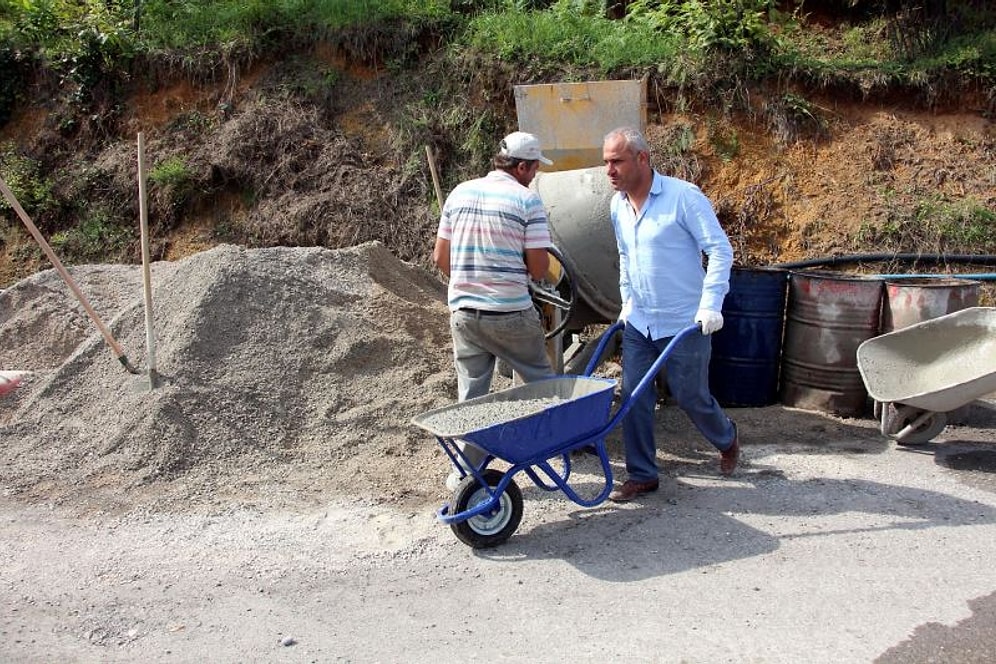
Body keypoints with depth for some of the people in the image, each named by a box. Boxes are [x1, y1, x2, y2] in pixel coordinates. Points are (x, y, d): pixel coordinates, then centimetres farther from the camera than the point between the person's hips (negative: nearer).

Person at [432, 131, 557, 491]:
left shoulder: (460, 193, 6)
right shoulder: (527, 199, -8)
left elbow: (440, 258, 10)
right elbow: (539, 268, -10)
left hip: (463, 311, 4)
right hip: (511, 314, -4)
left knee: (470, 393, 11)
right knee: (541, 381, 17)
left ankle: (464, 473, 15)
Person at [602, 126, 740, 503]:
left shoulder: (683, 197, -16)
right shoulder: (617, 206, 5)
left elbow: (720, 250, -14)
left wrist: (711, 304, -20)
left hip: (684, 323, -6)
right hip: (638, 322, 6)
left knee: (690, 397, 6)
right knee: (634, 398, 2)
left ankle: (727, 439, 38)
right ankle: (641, 475, 16)